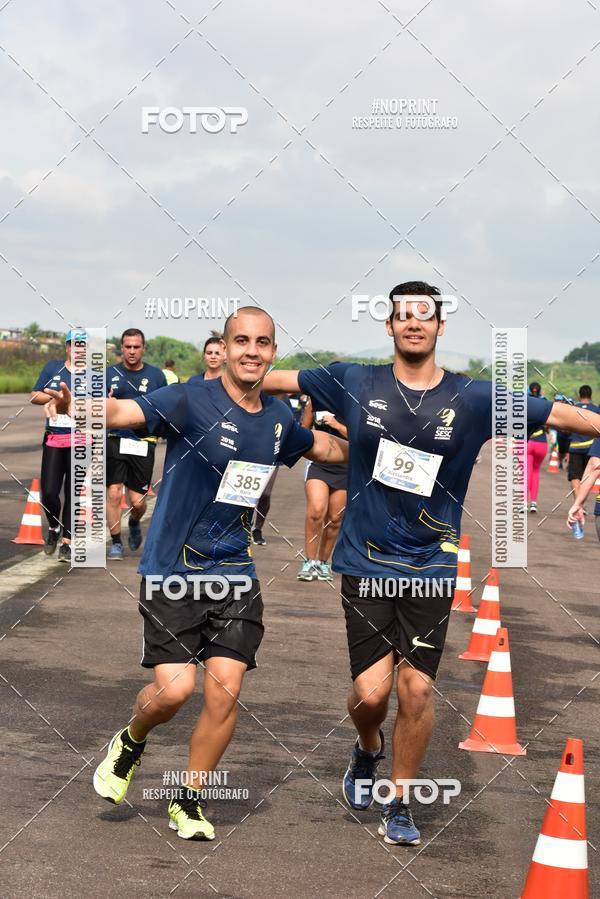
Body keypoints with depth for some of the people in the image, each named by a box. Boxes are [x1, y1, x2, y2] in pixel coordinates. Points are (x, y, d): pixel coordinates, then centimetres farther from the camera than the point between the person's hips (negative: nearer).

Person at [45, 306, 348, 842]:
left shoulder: (278, 419, 6)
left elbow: (327, 449, 30)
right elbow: (124, 412, -29)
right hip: (172, 572, -4)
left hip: (235, 574, 4)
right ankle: (129, 746, 23)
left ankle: (190, 802, 16)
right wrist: (77, 403, -47)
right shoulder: (192, 402, -12)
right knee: (175, 689, -12)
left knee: (225, 691, -4)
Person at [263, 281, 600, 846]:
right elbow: (276, 380, 8)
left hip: (431, 566, 1)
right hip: (366, 563, -1)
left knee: (417, 689, -2)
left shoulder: (475, 399, -1)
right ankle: (367, 750, 31)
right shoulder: (354, 384, -1)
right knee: (372, 689, -6)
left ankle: (399, 805, 20)